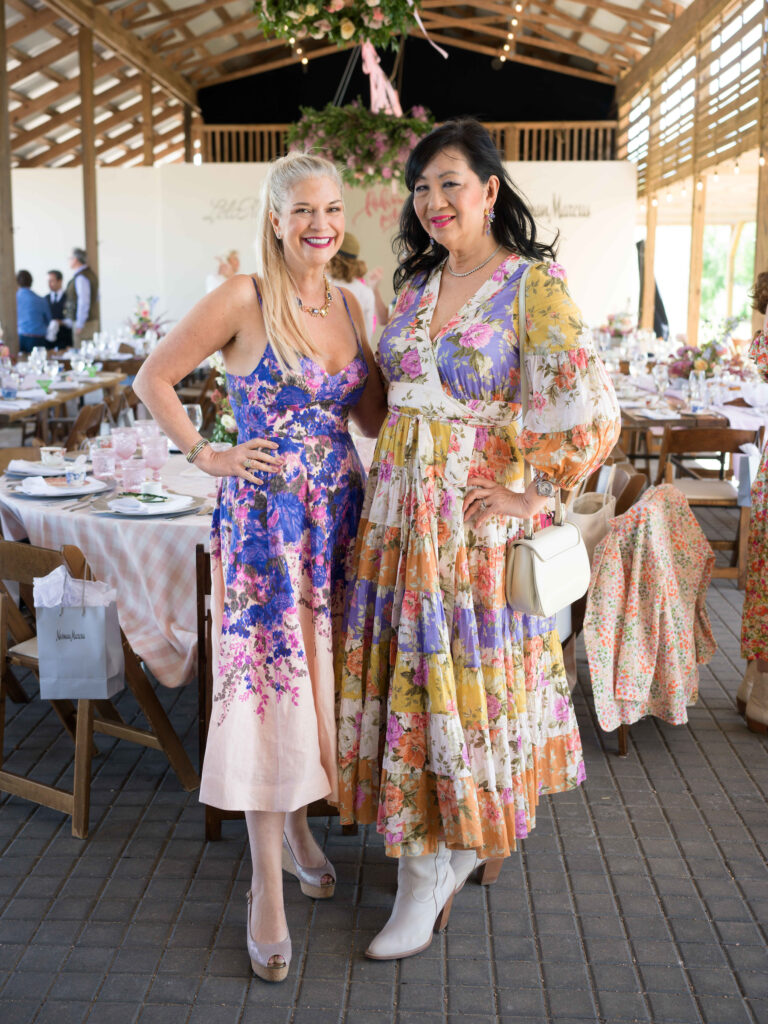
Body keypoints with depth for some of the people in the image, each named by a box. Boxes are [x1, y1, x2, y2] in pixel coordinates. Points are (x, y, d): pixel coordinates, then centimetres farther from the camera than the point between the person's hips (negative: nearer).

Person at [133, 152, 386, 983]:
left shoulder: (348, 306, 10)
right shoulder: (243, 299, -8)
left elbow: (375, 417, 14)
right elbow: (153, 378, -3)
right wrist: (209, 457, -8)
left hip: (339, 515, 6)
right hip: (263, 518, -6)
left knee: (318, 675, 14)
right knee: (268, 682, -3)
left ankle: (298, 827, 36)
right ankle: (267, 885, 9)